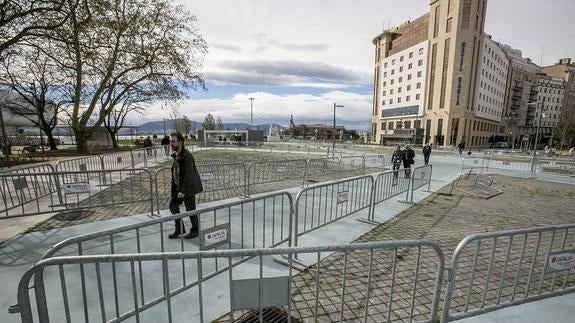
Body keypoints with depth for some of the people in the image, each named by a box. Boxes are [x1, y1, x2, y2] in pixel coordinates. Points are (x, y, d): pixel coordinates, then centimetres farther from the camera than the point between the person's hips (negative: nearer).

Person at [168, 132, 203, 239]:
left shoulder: (187, 155, -22)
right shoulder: (176, 155, 6)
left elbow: (189, 175, -24)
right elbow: (175, 171, 14)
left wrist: (183, 191, -23)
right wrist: (174, 187, 13)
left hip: (188, 187, -9)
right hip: (178, 186, 9)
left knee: (190, 209, 4)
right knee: (173, 205, 11)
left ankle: (195, 231, 25)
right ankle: (179, 229, 27)